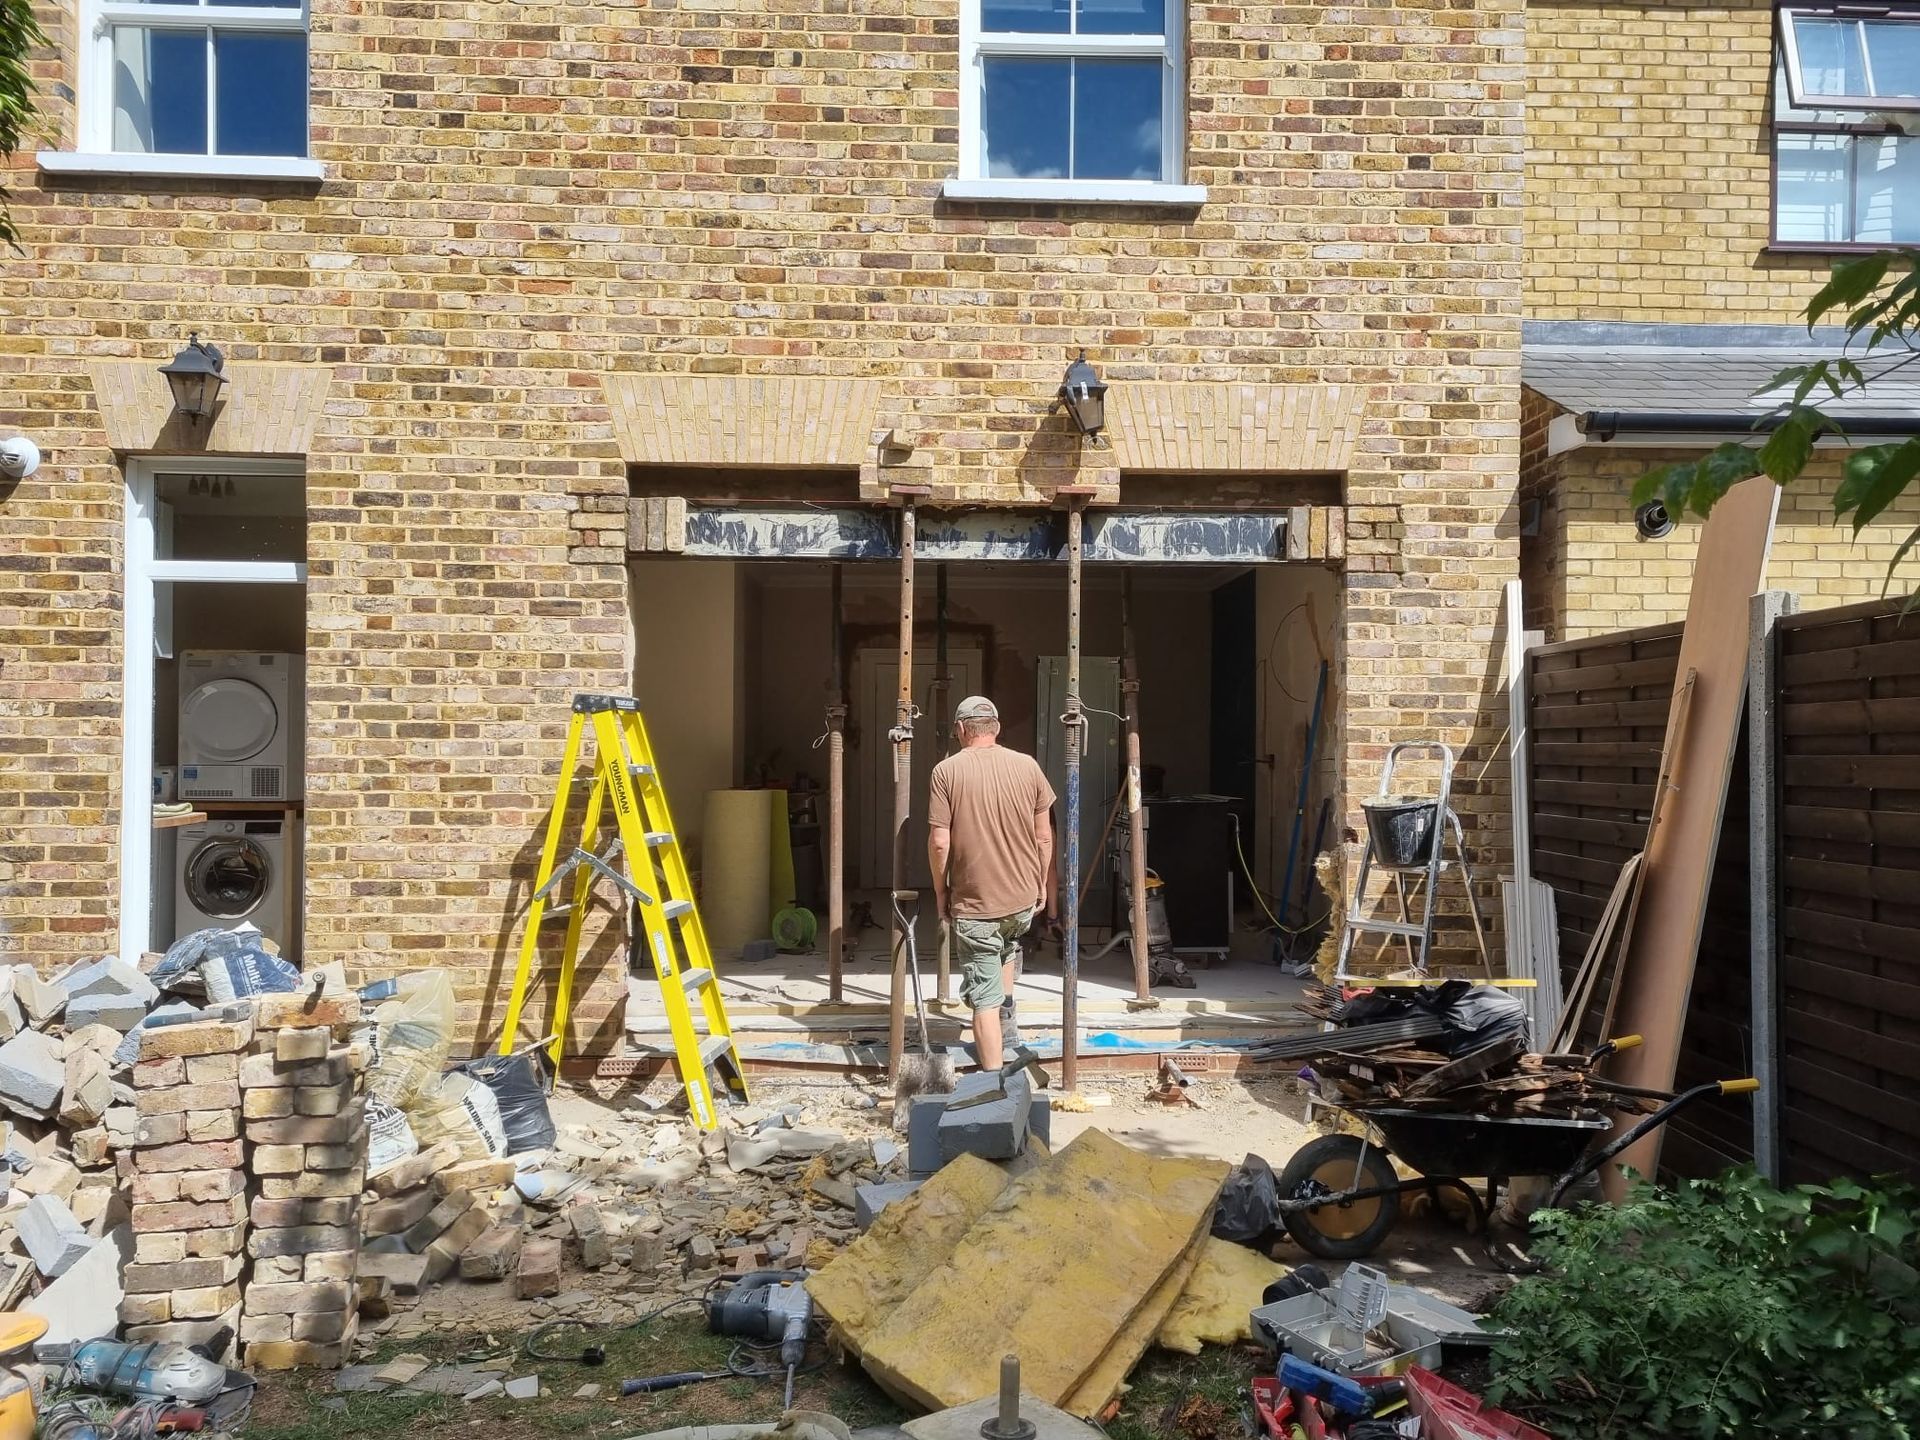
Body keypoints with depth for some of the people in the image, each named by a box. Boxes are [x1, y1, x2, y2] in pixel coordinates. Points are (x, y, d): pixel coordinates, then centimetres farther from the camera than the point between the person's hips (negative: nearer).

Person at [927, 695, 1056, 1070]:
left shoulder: (946, 771, -9)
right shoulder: (1028, 766, -1)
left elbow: (939, 842, -11)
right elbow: (1044, 837, 3)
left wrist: (940, 890, 3)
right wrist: (1044, 885, 16)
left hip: (974, 901, -4)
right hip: (1024, 897, 4)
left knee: (984, 997, 3)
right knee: (1009, 945, 35)